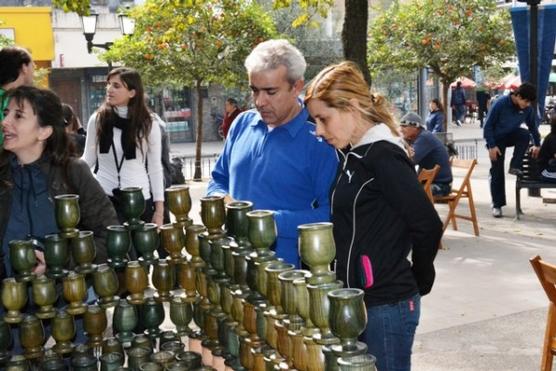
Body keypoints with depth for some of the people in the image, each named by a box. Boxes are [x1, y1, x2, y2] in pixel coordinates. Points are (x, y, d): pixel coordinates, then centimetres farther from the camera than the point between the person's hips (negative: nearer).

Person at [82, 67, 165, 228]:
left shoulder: (148, 125, -1)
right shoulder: (97, 119, 1)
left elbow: (155, 168, 2)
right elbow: (88, 159, 8)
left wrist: (159, 210, 0)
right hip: (103, 198, 1)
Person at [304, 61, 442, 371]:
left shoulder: (383, 156, -17)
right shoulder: (354, 154, 9)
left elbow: (428, 227, -18)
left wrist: (420, 281, -4)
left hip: (386, 304, -8)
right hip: (358, 299, 8)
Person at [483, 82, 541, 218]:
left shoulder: (527, 108, -12)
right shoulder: (500, 104, -26)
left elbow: (533, 125, 6)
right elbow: (488, 126, -21)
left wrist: (537, 144, 7)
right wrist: (491, 146, -23)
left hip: (512, 135, 4)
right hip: (497, 139, -3)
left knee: (525, 134, -31)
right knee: (497, 172, -5)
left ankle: (515, 166, -16)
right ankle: (497, 205, 5)